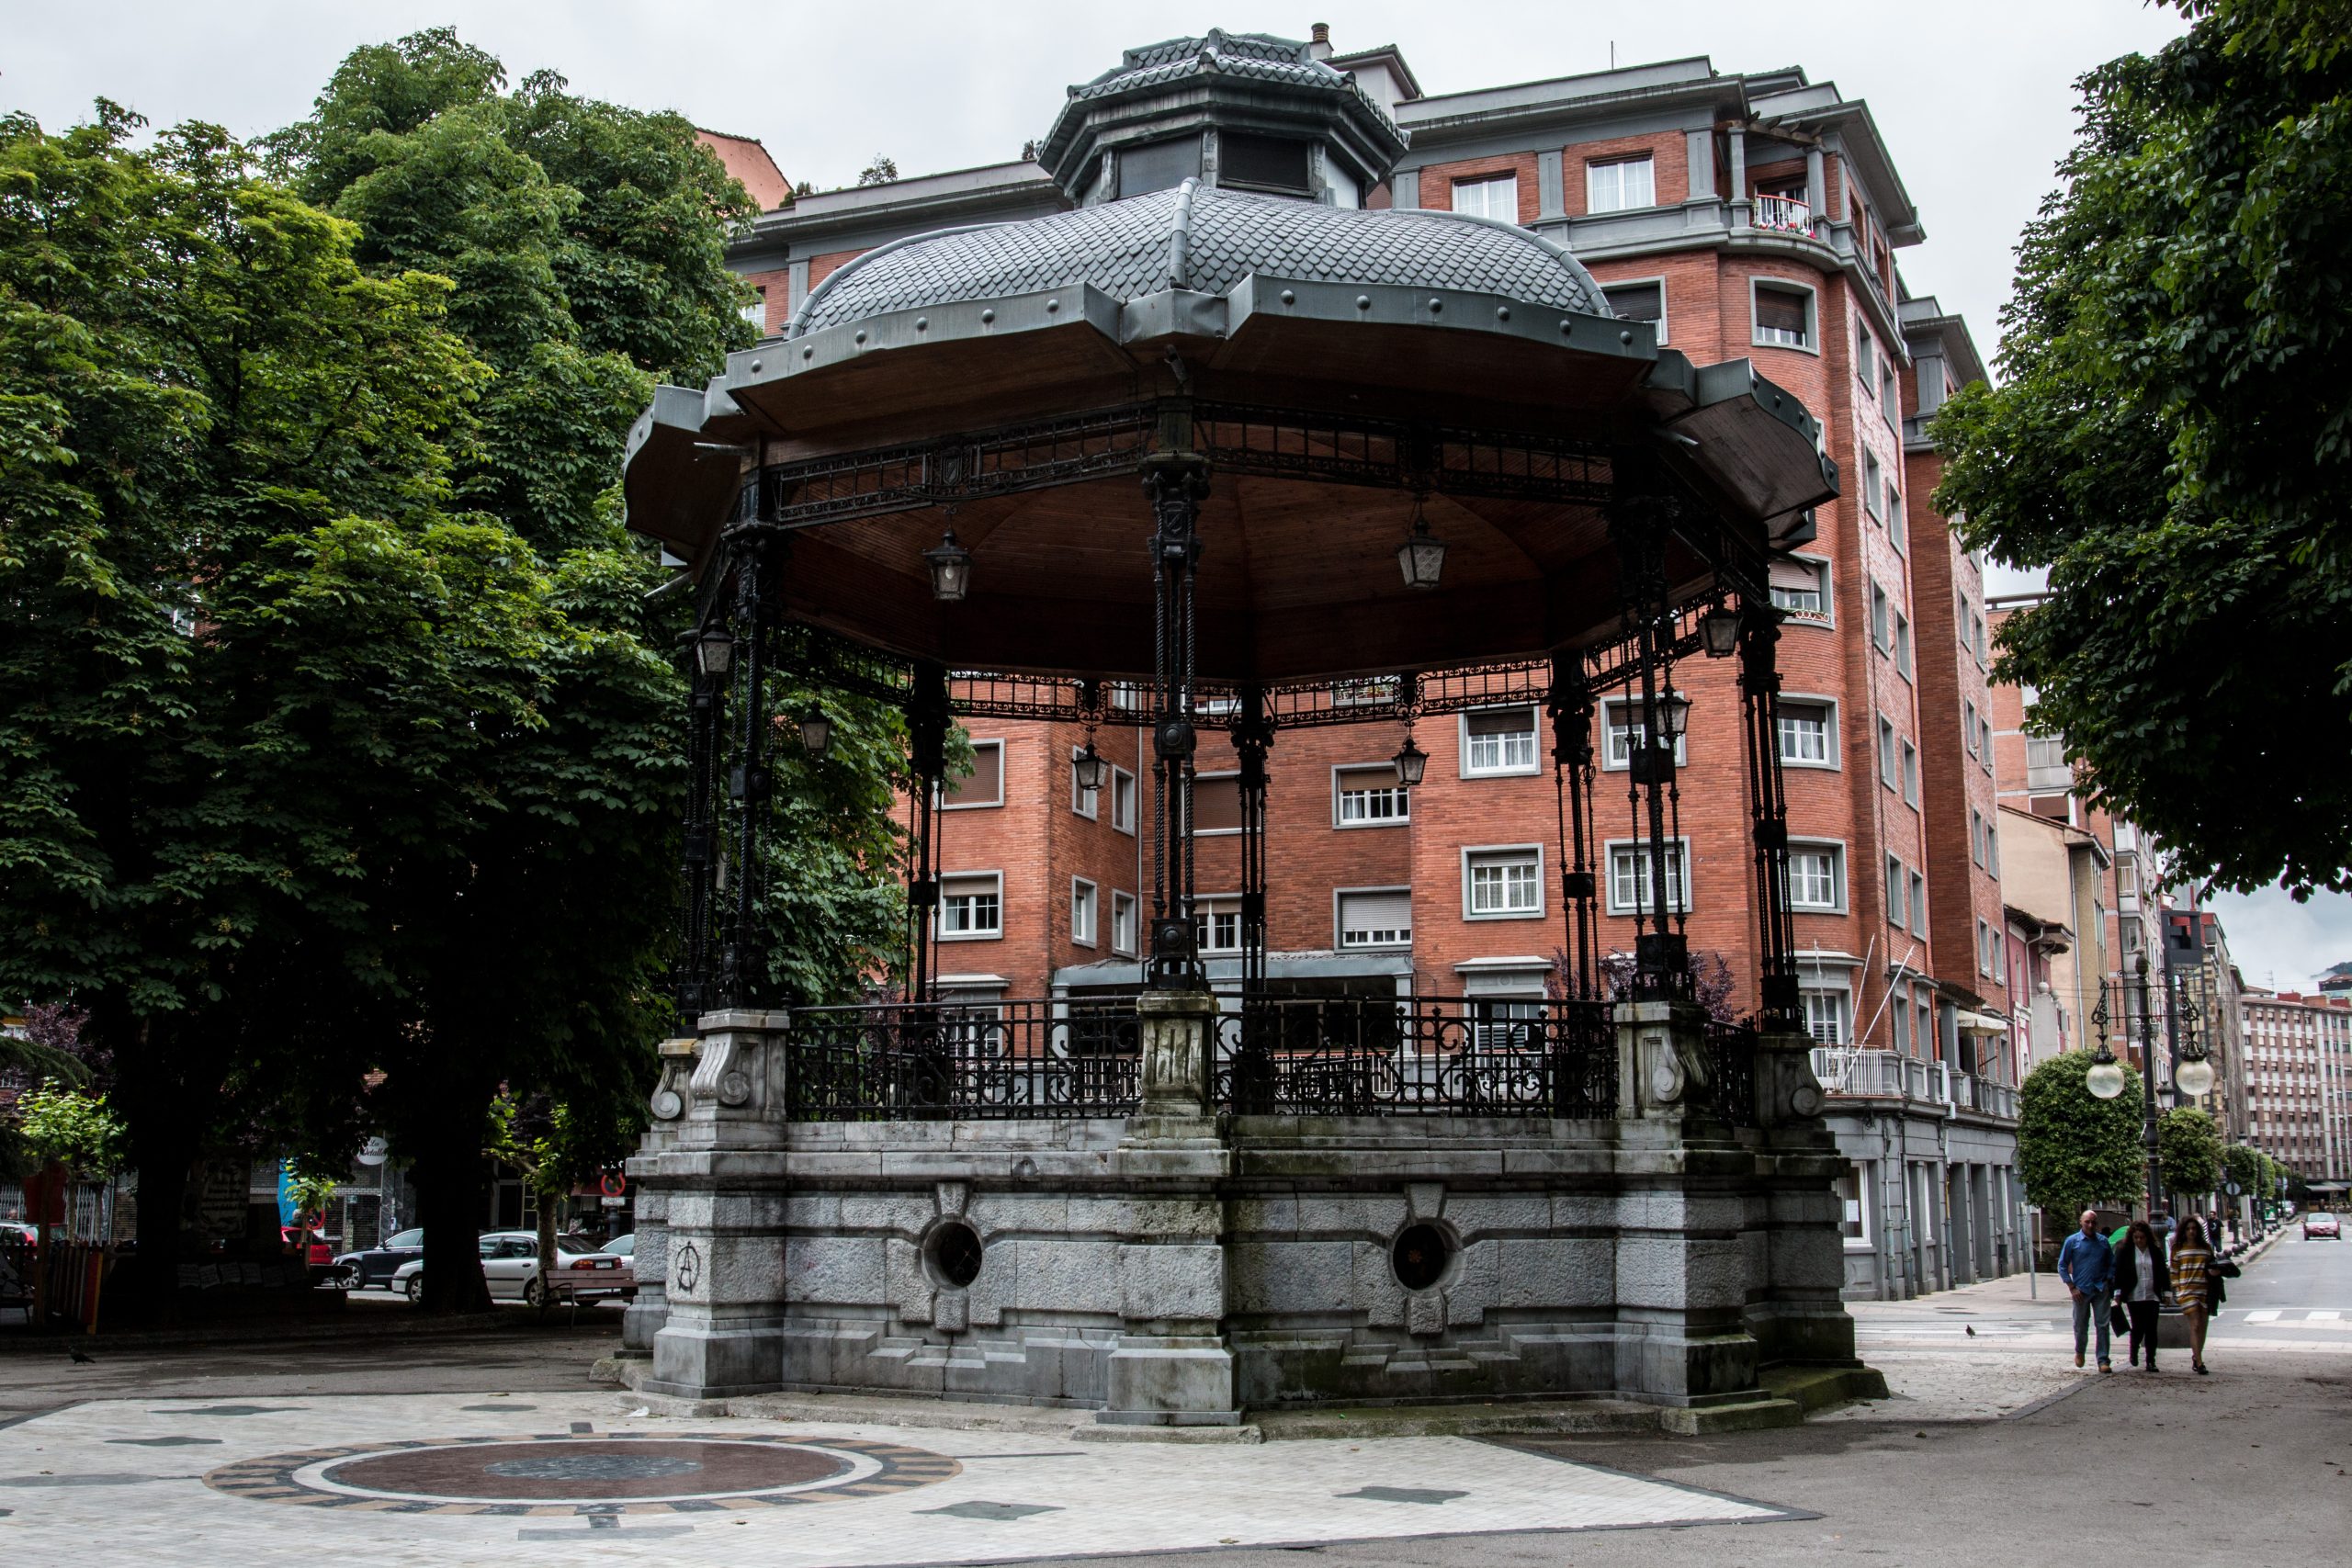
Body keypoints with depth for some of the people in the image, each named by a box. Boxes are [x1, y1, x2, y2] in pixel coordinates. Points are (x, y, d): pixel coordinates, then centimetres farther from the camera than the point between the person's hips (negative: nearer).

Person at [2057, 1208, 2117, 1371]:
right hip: (2081, 1290, -1)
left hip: (2101, 1290, 1)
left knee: (2103, 1325, -3)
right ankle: (2079, 1352, 33)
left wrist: (2108, 1281, 3)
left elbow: (2112, 1263, 18)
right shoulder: (2072, 1241, 0)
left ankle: (2103, 1361, -1)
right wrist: (2072, 1287, -5)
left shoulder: (2103, 1241, 8)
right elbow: (2062, 1266, 1)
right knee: (2081, 1325, 9)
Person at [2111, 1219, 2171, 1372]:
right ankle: (2134, 1351, 26)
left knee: (2151, 1329, 0)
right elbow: (2118, 1273, -1)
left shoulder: (2156, 1251, 6)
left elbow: (2163, 1272, 10)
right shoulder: (2124, 1251, 0)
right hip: (2134, 1297, -2)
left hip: (2152, 1296, 2)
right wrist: (2118, 1293, -7)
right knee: (2138, 1328, -2)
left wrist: (2167, 1292, 5)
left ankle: (2151, 1361, 6)